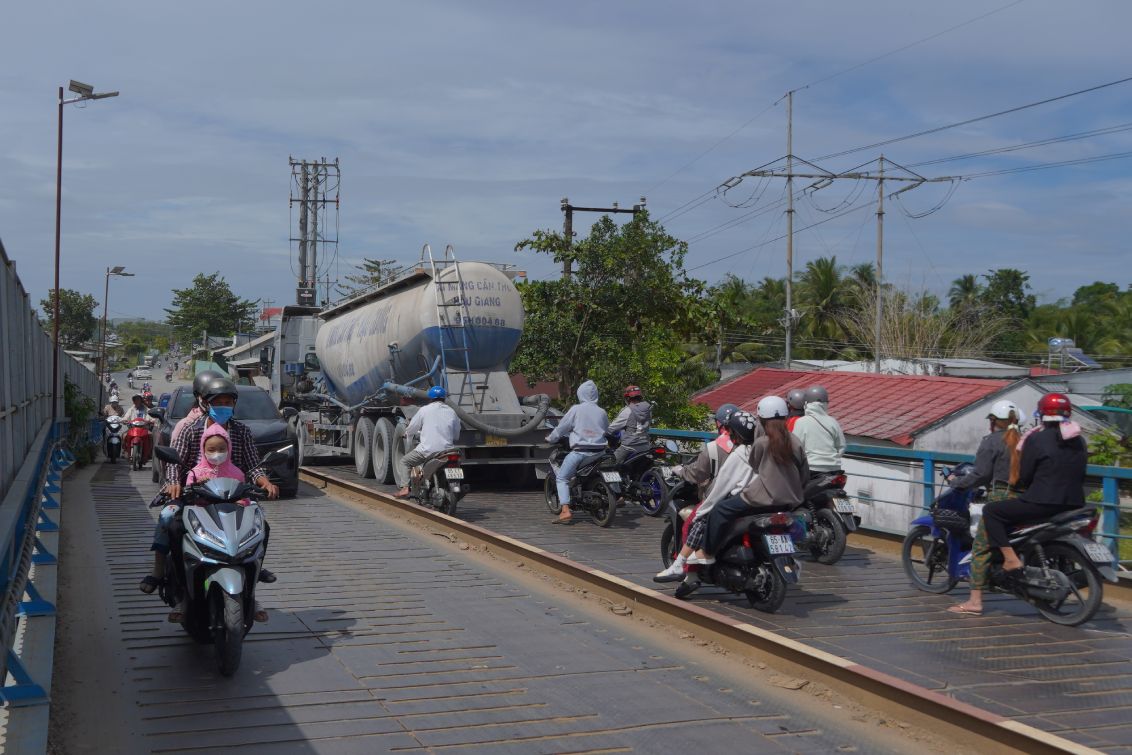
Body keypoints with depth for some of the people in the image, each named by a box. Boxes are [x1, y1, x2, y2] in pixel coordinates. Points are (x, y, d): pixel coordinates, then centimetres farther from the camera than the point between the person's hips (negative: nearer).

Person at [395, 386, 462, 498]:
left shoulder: (424, 410, 2)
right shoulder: (451, 412, 12)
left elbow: (411, 429, 11)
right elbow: (456, 435, 18)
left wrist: (407, 434, 34)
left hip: (428, 449, -4)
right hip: (447, 449, 4)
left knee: (405, 461, 13)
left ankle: (406, 488, -1)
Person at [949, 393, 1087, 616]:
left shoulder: (1036, 440, -7)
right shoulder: (1079, 441, 12)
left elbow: (1023, 479, -5)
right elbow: (1080, 477, 17)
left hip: (1042, 503, -7)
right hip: (1074, 505, 7)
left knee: (991, 511, 2)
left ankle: (1011, 560, -7)